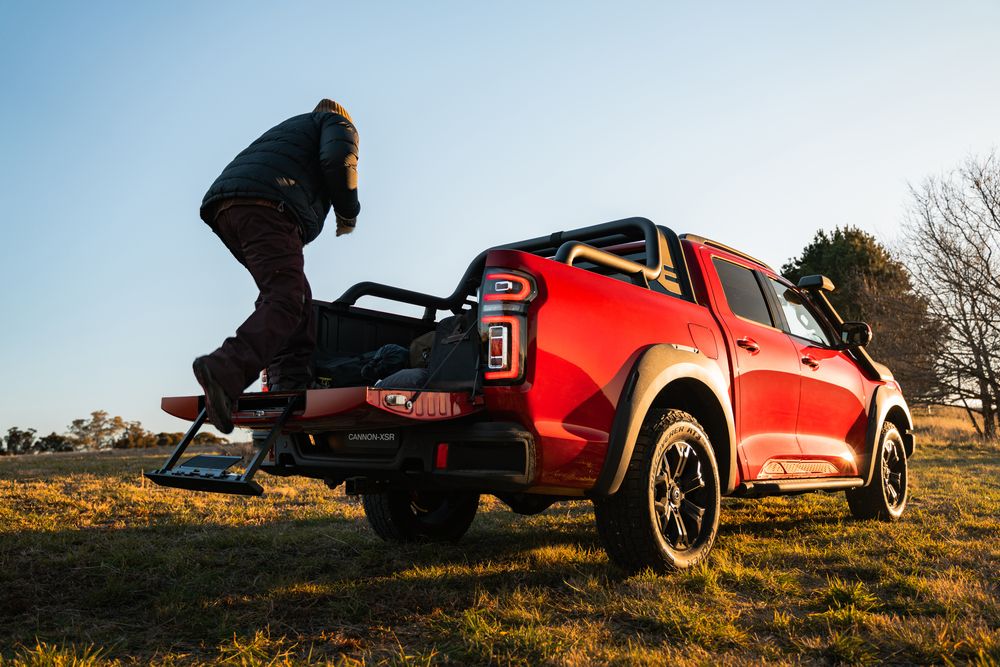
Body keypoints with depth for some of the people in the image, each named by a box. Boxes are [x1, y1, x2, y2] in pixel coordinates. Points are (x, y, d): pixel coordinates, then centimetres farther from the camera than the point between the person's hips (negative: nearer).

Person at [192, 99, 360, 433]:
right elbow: (338, 158, -4)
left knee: (295, 293, 12)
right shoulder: (339, 123, 21)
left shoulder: (290, 127, 43)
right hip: (266, 204, -8)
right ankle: (226, 369, -40)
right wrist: (347, 212, 7)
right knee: (286, 298, -19)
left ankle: (290, 382, -1)